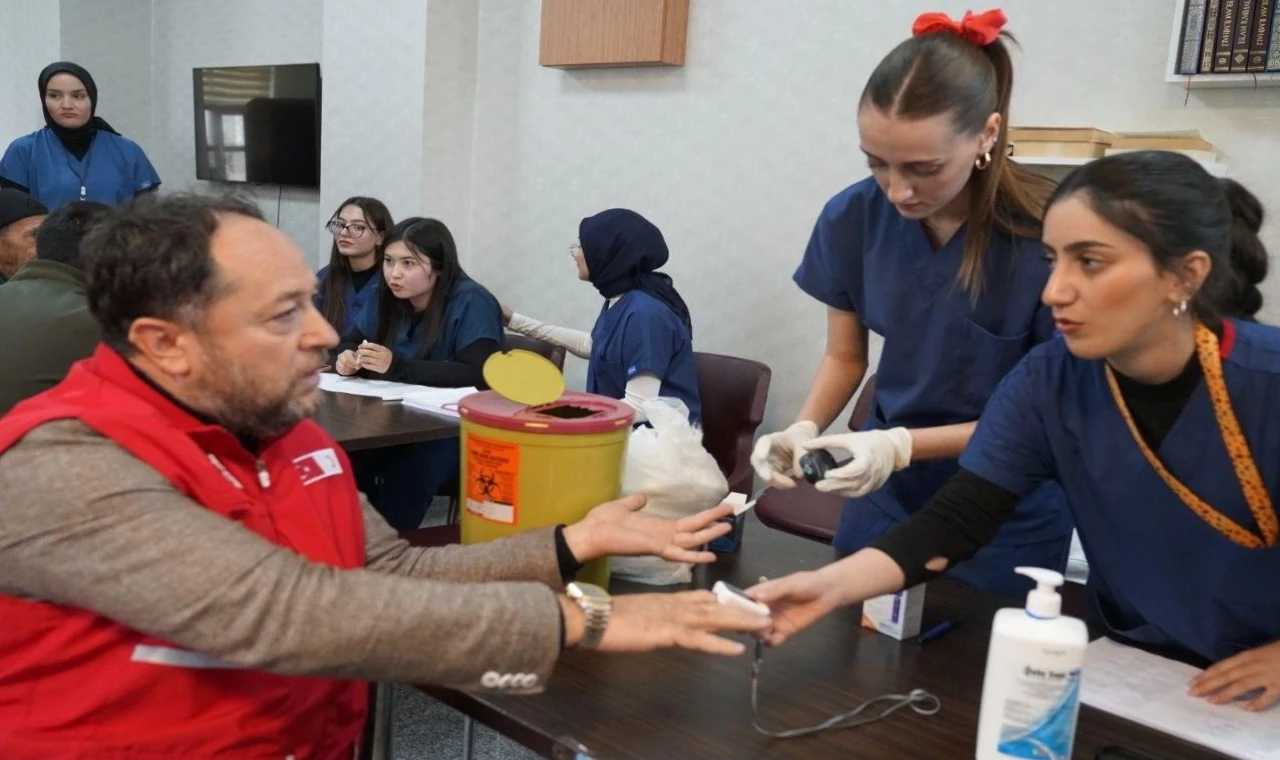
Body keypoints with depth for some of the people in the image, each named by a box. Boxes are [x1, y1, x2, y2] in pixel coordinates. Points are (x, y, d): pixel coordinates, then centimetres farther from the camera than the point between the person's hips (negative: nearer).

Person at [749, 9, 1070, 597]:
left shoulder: (1048, 237, -24)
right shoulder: (853, 217, -12)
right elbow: (845, 355, 2)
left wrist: (904, 445, -26)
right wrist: (804, 429, -17)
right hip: (886, 491, 4)